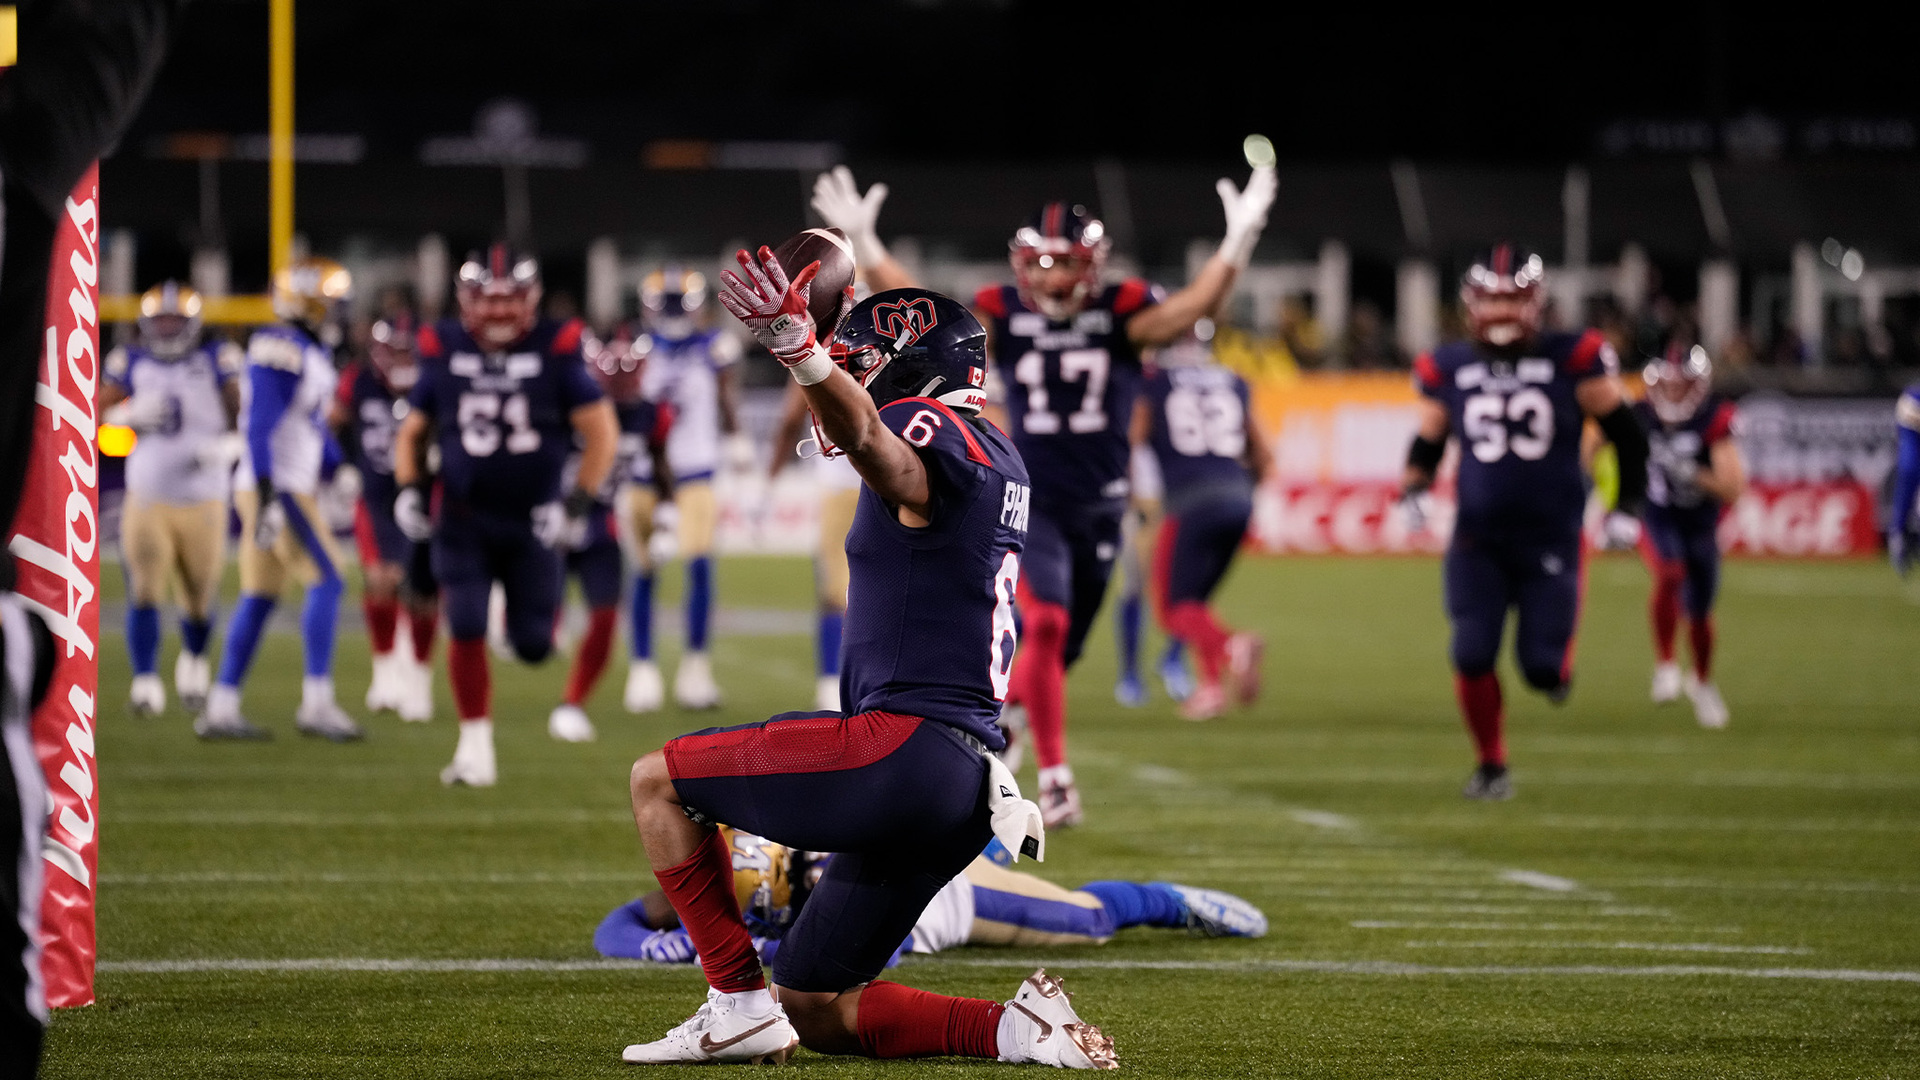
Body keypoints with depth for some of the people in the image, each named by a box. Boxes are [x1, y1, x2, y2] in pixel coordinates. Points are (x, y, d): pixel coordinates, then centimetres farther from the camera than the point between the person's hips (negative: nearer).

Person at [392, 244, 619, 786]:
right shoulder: (444, 352, 0)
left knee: (533, 644, 2)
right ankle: (476, 749, -4)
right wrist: (408, 490, -5)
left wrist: (577, 502, -12)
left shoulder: (555, 350, -6)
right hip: (463, 518, 1)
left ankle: (531, 613, 40)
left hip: (531, 521, -1)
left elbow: (602, 433, -3)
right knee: (465, 629, -14)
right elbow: (411, 432, 12)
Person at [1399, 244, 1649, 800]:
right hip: (1479, 541, 2)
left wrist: (1627, 507, 1)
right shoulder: (1449, 369, 2)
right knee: (1473, 655, -10)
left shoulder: (1572, 360, -5)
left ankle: (1554, 663, 34)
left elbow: (1626, 436, 3)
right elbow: (1427, 443, 15)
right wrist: (1413, 486, -5)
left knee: (1542, 667, -5)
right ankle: (1491, 765, 12)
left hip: (1551, 540, -2)